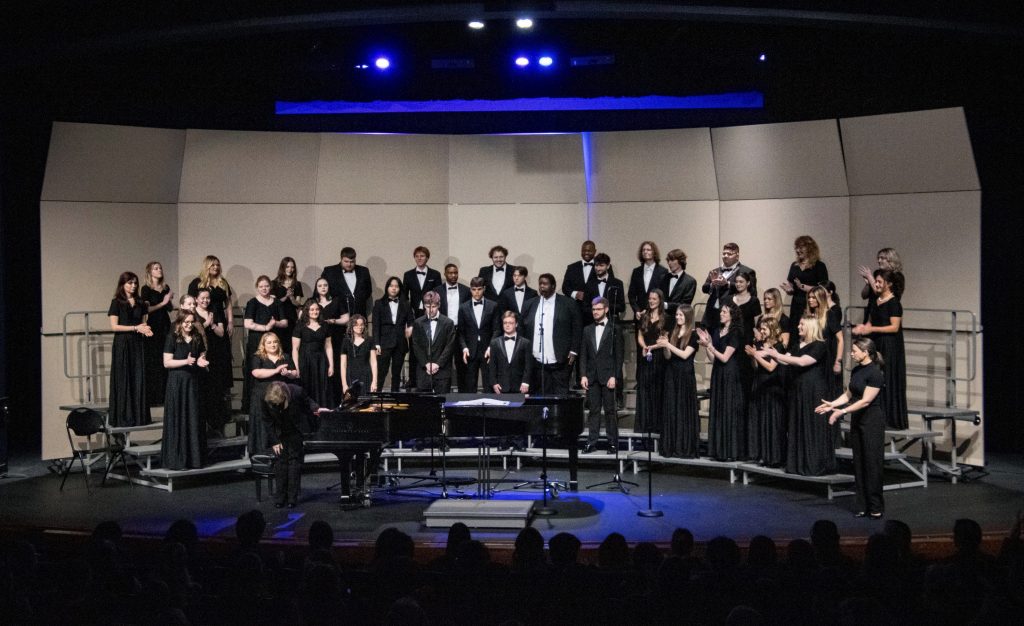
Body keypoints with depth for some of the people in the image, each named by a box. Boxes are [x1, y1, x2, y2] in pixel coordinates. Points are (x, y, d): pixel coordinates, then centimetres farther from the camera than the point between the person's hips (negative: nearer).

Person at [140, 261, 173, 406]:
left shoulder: (165, 288, 12)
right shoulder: (146, 289, -4)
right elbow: (146, 309, -12)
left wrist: (170, 300, -3)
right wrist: (162, 303, -12)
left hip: (165, 325, 5)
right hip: (152, 326, -5)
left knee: (166, 361, 3)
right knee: (152, 362, -4)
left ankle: (164, 395, 9)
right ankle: (152, 397, 0)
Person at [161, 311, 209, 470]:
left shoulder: (198, 338, 9)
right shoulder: (172, 338, -4)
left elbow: (202, 357, 20)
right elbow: (167, 362, -9)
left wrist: (202, 362, -4)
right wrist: (186, 361, -20)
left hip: (193, 382, 5)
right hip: (177, 382, -5)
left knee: (194, 420, 4)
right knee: (178, 420, -3)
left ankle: (194, 457, 11)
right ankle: (176, 459, 3)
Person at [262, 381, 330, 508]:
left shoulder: (297, 392, -30)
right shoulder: (265, 399, -25)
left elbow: (307, 402, -6)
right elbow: (268, 421, -11)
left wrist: (316, 409, -25)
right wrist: (275, 441, -11)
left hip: (296, 430, -1)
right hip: (279, 434, 1)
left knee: (295, 459, -2)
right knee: (280, 460, 0)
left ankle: (292, 497, 1)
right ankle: (281, 496, 8)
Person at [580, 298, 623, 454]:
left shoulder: (614, 329, 0)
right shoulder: (587, 330, 13)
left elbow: (618, 355, -3)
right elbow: (583, 355, 12)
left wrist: (614, 376, -10)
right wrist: (583, 375, 2)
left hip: (608, 376, -4)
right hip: (592, 377, 4)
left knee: (610, 410, -1)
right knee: (594, 410, 4)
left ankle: (613, 443, 4)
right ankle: (592, 442, 6)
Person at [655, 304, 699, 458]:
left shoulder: (693, 335, -5)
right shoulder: (672, 333, 12)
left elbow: (685, 354, -15)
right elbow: (668, 356, 11)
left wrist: (668, 344, -17)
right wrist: (664, 346, -7)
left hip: (685, 376, -6)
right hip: (671, 374, 6)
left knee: (684, 411, -3)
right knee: (670, 410, 4)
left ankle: (686, 448, 0)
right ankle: (671, 447, 8)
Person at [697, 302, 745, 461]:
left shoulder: (735, 333, -9)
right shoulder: (716, 331, 10)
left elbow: (725, 357, -14)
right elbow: (712, 358, 11)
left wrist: (709, 345, -16)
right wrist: (706, 344, -2)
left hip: (730, 376, -7)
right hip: (718, 374, 7)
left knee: (730, 412, -4)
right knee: (717, 412, 7)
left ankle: (731, 451, 0)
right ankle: (718, 450, 12)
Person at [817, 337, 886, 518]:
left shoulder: (875, 373, -17)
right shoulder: (856, 370, 9)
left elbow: (865, 401, -20)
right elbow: (849, 395, 16)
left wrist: (843, 411, -24)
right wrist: (832, 404, 4)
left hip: (872, 421, -8)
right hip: (857, 420, 8)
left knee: (872, 463, -4)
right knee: (859, 463, 9)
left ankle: (876, 507, 4)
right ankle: (863, 506, 14)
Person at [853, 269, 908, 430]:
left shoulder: (894, 302, -11)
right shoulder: (874, 300, 11)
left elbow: (894, 327, -15)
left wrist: (871, 329, -18)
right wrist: (862, 327, -4)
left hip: (890, 346, -7)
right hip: (875, 344, 7)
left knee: (889, 382, -4)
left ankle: (893, 420, 2)